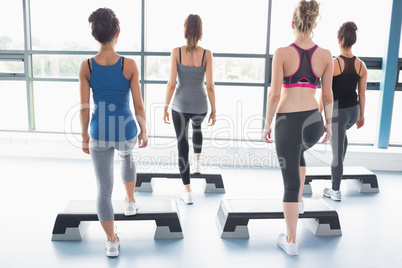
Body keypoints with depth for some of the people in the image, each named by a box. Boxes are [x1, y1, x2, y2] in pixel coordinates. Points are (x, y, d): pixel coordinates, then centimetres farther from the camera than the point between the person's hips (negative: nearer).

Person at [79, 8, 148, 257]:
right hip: (126, 131, 0)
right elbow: (139, 105, -11)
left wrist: (84, 136, 10)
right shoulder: (129, 65, -15)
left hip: (99, 133, 0)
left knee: (104, 189, 12)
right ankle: (130, 201, 46)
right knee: (126, 155, 38)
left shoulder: (86, 66, -10)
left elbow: (84, 107, -5)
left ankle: (112, 242, 19)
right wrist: (144, 132, 5)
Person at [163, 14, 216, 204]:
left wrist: (165, 107, 2)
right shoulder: (206, 54, -8)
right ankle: (197, 163, 42)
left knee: (182, 147, 7)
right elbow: (210, 86, -7)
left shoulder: (176, 52, -9)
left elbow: (171, 84, -9)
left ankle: (188, 193, 9)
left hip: (180, 105, -1)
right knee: (197, 127, 37)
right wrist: (214, 110, 4)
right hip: (200, 105, 1)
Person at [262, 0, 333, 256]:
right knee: (299, 152, 38)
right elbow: (328, 95, 6)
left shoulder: (282, 53, -9)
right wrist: (329, 123, 19)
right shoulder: (325, 55, 1)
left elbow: (274, 94, -11)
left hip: (287, 122, -3)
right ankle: (299, 201, 43)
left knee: (290, 182, 6)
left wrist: (267, 125, 0)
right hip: (313, 122, 4)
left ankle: (291, 241, 17)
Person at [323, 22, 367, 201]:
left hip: (337, 112, -5)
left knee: (337, 152, 5)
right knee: (342, 132, 39)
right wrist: (361, 115, 16)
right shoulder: (361, 65, -3)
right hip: (353, 111, 5)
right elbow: (362, 94, 4)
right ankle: (339, 164, 48)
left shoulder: (332, 64, -18)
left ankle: (335, 191, 17)